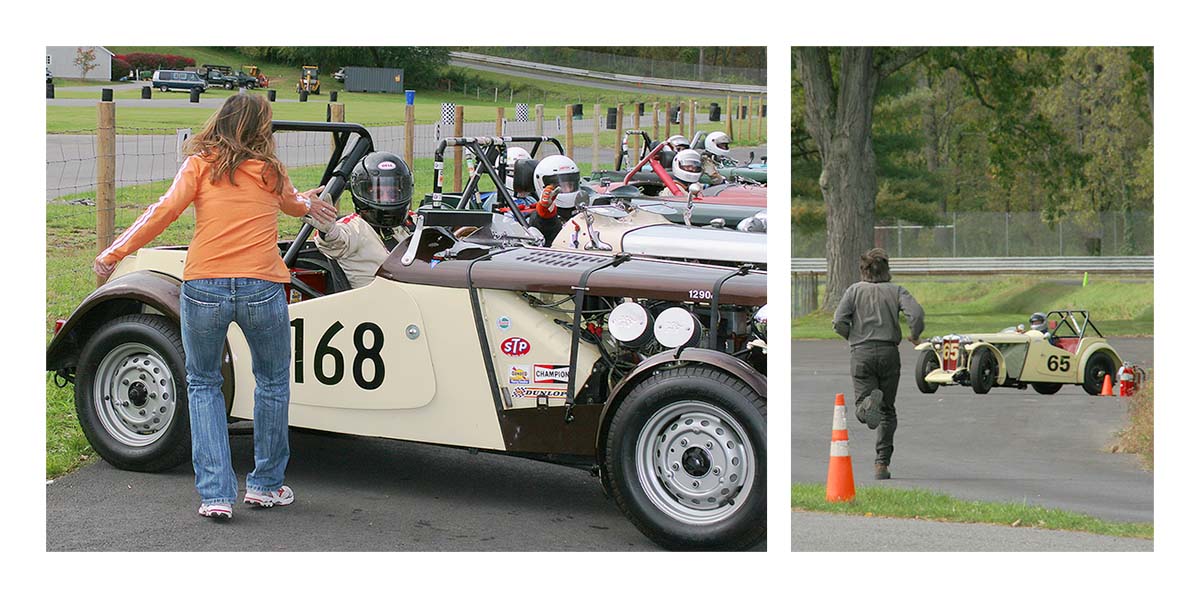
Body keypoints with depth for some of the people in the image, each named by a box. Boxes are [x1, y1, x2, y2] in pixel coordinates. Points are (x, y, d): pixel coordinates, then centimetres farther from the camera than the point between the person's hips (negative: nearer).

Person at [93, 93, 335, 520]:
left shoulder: (200, 166, 4)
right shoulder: (271, 171, 10)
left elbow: (164, 211, -6)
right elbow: (292, 203, 31)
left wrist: (115, 253, 2)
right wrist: (305, 203, 55)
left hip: (204, 289, 0)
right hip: (261, 289, 0)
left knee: (203, 384, 17)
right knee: (272, 381, 21)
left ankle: (215, 494, 7)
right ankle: (265, 484, 29)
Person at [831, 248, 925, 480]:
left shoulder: (855, 290, 6)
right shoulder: (896, 290, 6)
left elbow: (839, 322, -5)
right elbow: (917, 314, -11)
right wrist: (914, 335, 8)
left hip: (861, 353, -1)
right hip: (889, 352, 1)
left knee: (861, 406, 1)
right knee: (887, 411, 13)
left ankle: (868, 404, -37)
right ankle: (882, 464, 10)